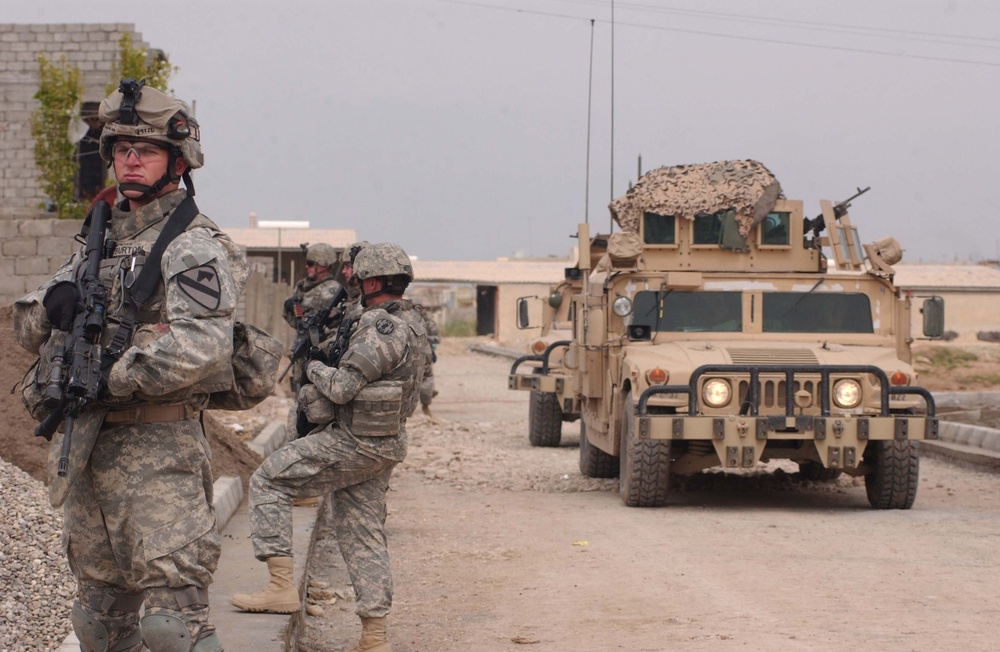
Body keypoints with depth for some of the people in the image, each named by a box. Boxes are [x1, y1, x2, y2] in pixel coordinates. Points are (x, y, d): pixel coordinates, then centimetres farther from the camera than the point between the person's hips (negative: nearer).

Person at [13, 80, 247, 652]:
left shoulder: (195, 247, -10)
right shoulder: (105, 238, 16)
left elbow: (199, 348, -27)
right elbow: (28, 325, 19)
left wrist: (110, 378, -18)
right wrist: (52, 304, -5)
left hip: (159, 451, -9)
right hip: (88, 448, 9)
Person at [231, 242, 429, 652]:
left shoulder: (381, 328, -20)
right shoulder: (412, 326, 13)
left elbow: (342, 388, -23)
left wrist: (315, 369, -3)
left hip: (354, 443, -10)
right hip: (383, 445, 10)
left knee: (268, 480, -2)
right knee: (363, 535, 12)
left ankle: (281, 586, -7)